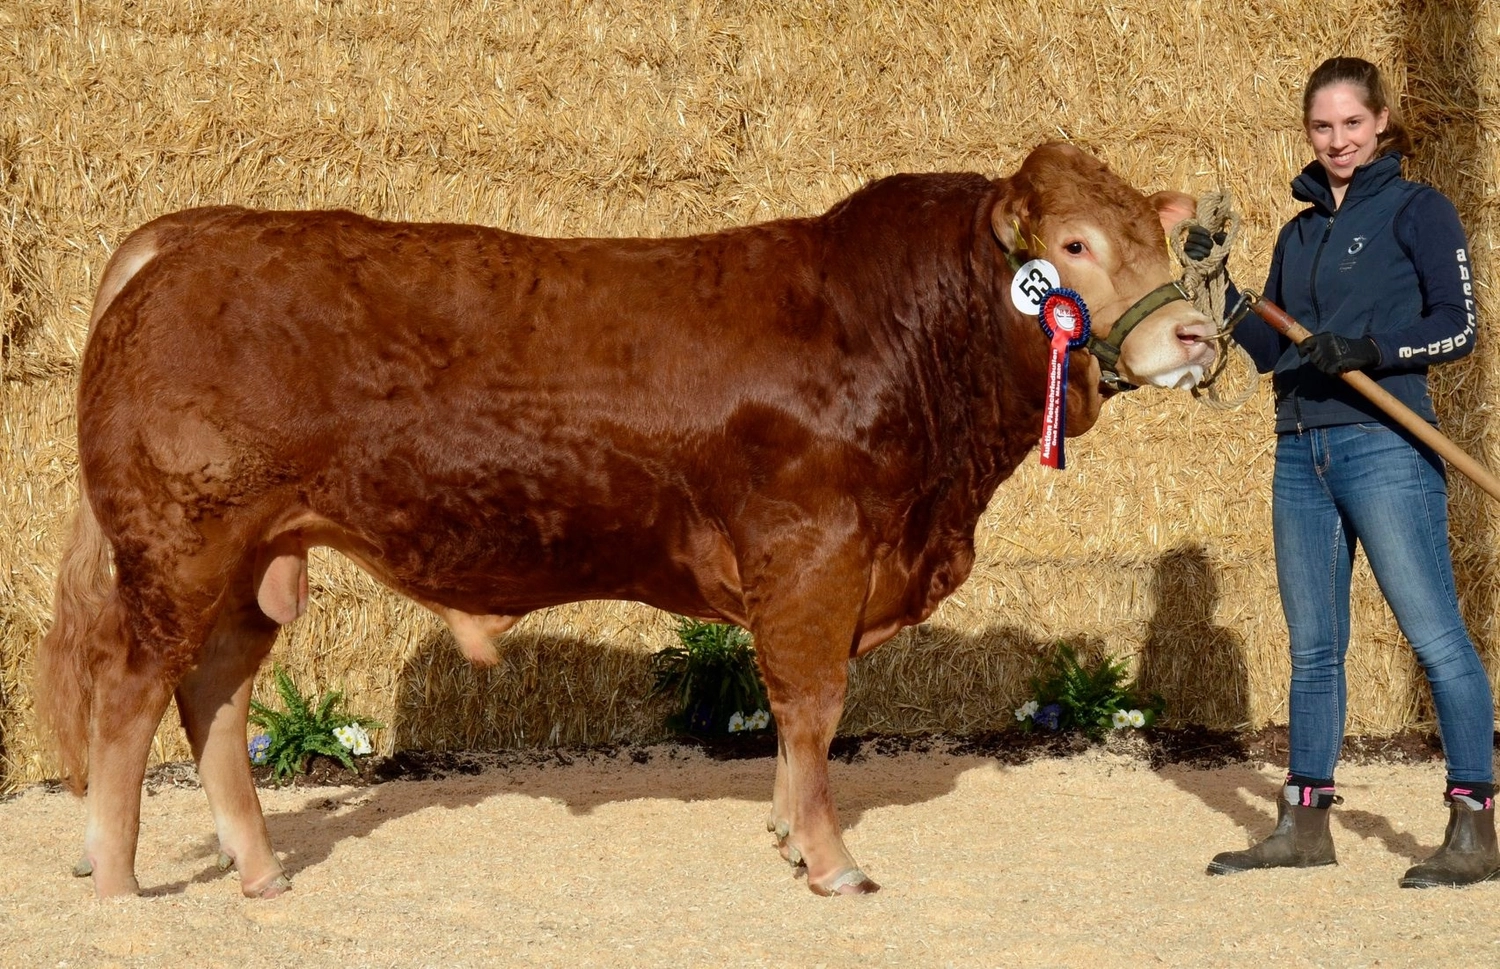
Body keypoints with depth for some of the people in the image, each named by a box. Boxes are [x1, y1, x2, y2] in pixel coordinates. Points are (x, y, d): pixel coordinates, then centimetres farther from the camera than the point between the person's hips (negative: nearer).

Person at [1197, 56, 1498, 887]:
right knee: (1312, 646, 11)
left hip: (1385, 450, -7)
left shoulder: (1415, 210, 0)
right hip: (1300, 454, 7)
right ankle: (1303, 826, 18)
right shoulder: (1300, 232, 18)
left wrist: (1368, 349, -21)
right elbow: (1272, 349, 17)